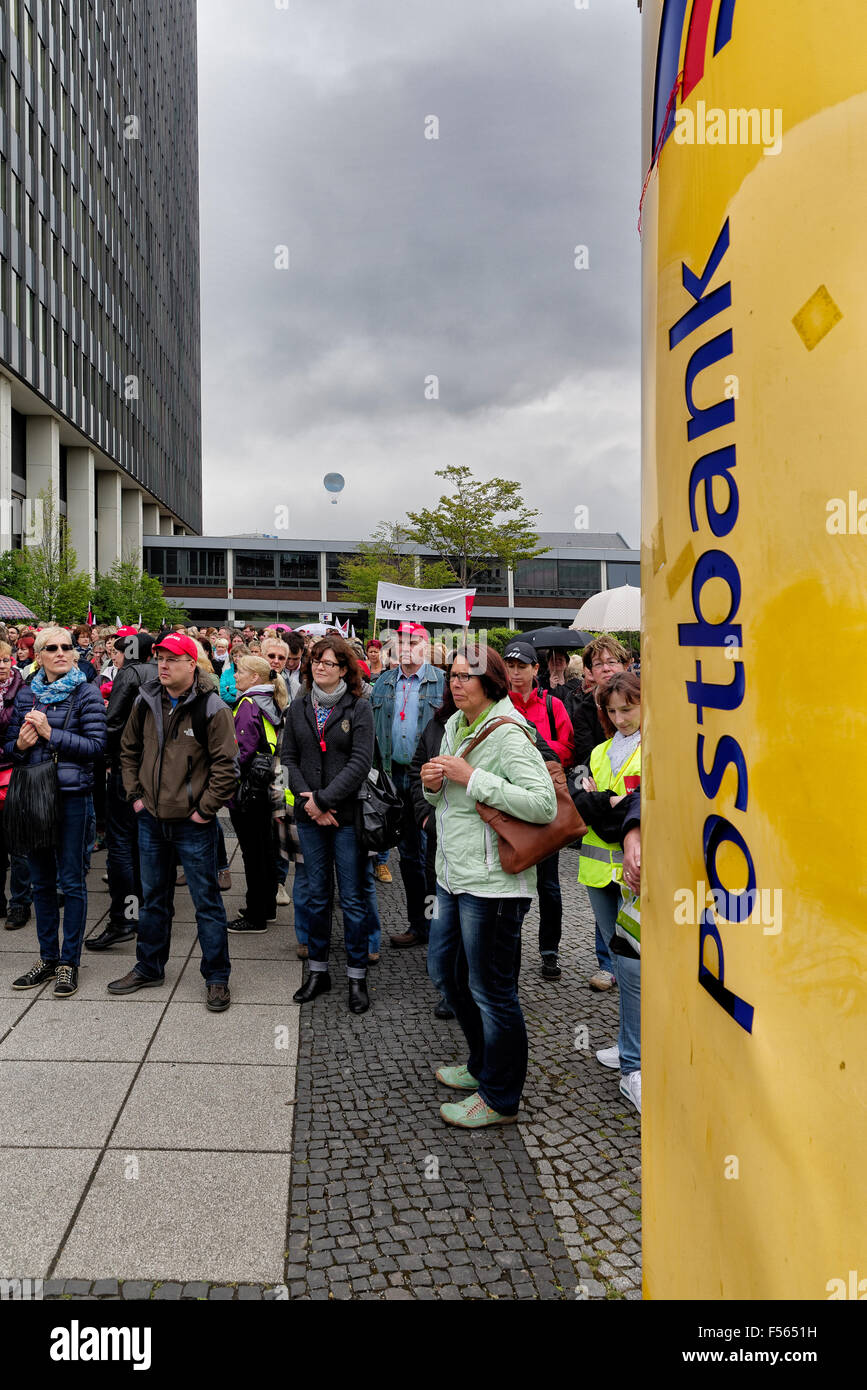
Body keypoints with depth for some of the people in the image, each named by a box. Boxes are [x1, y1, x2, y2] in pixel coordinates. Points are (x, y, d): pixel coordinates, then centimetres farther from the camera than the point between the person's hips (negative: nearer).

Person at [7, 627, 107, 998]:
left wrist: (51, 733, -17)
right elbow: (10, 743, 14)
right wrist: (20, 744, -8)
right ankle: (48, 957, 25)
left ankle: (70, 961, 13)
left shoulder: (86, 694, -4)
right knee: (41, 880, 12)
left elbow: (96, 745, -11)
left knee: (72, 881, 2)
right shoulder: (25, 695, 9)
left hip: (72, 796, -4)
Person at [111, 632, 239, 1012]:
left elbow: (226, 766, -13)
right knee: (153, 898, 19)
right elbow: (129, 750, 17)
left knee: (206, 901, 3)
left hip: (194, 824, -5)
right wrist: (135, 794, 9)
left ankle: (217, 977, 15)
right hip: (151, 820, 5)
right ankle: (149, 968, 34)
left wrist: (205, 809, -13)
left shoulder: (211, 708, -13)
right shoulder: (146, 702, 3)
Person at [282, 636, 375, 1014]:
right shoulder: (299, 707, 9)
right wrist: (306, 798, -8)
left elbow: (361, 762, -12)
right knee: (315, 896, 12)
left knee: (352, 898, 2)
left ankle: (357, 977, 14)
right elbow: (289, 757, 6)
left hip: (347, 815, -3)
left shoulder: (359, 708, -4)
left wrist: (323, 799, -15)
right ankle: (318, 971, 25)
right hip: (309, 815, 4)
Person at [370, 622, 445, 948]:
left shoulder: (442, 683, -3)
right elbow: (372, 729, 14)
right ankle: (418, 924, 23)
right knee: (408, 852, 12)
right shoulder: (384, 683, 12)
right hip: (395, 777, 5)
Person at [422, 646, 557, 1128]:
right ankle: (483, 1066, 41)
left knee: (491, 992, 2)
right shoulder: (455, 725, 11)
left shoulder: (509, 735, -17)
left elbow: (544, 805, -27)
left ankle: (500, 1098, 19)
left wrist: (472, 777, -25)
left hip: (492, 882, -10)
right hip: (454, 875, 10)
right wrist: (434, 783, -1)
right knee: (445, 971, 22)